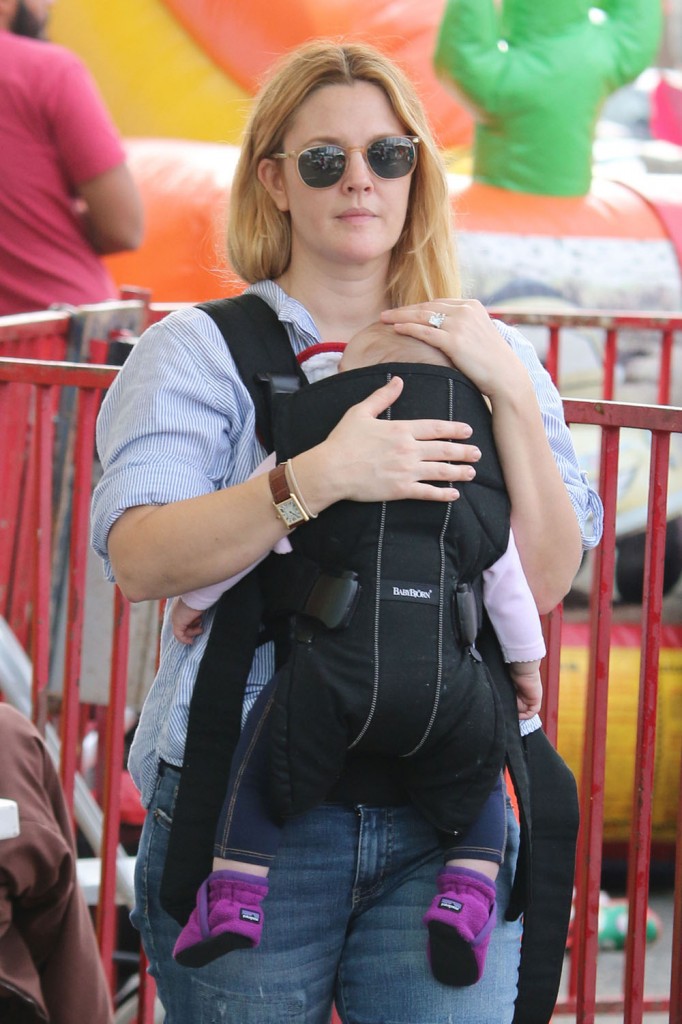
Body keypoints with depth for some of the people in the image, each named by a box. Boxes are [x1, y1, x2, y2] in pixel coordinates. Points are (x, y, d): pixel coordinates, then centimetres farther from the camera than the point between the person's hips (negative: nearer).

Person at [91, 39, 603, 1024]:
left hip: (444, 817, 2)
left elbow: (547, 582, 1)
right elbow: (140, 562, -14)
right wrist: (318, 477, -24)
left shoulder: (489, 355, 13)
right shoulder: (198, 350, 2)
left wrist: (510, 393, -8)